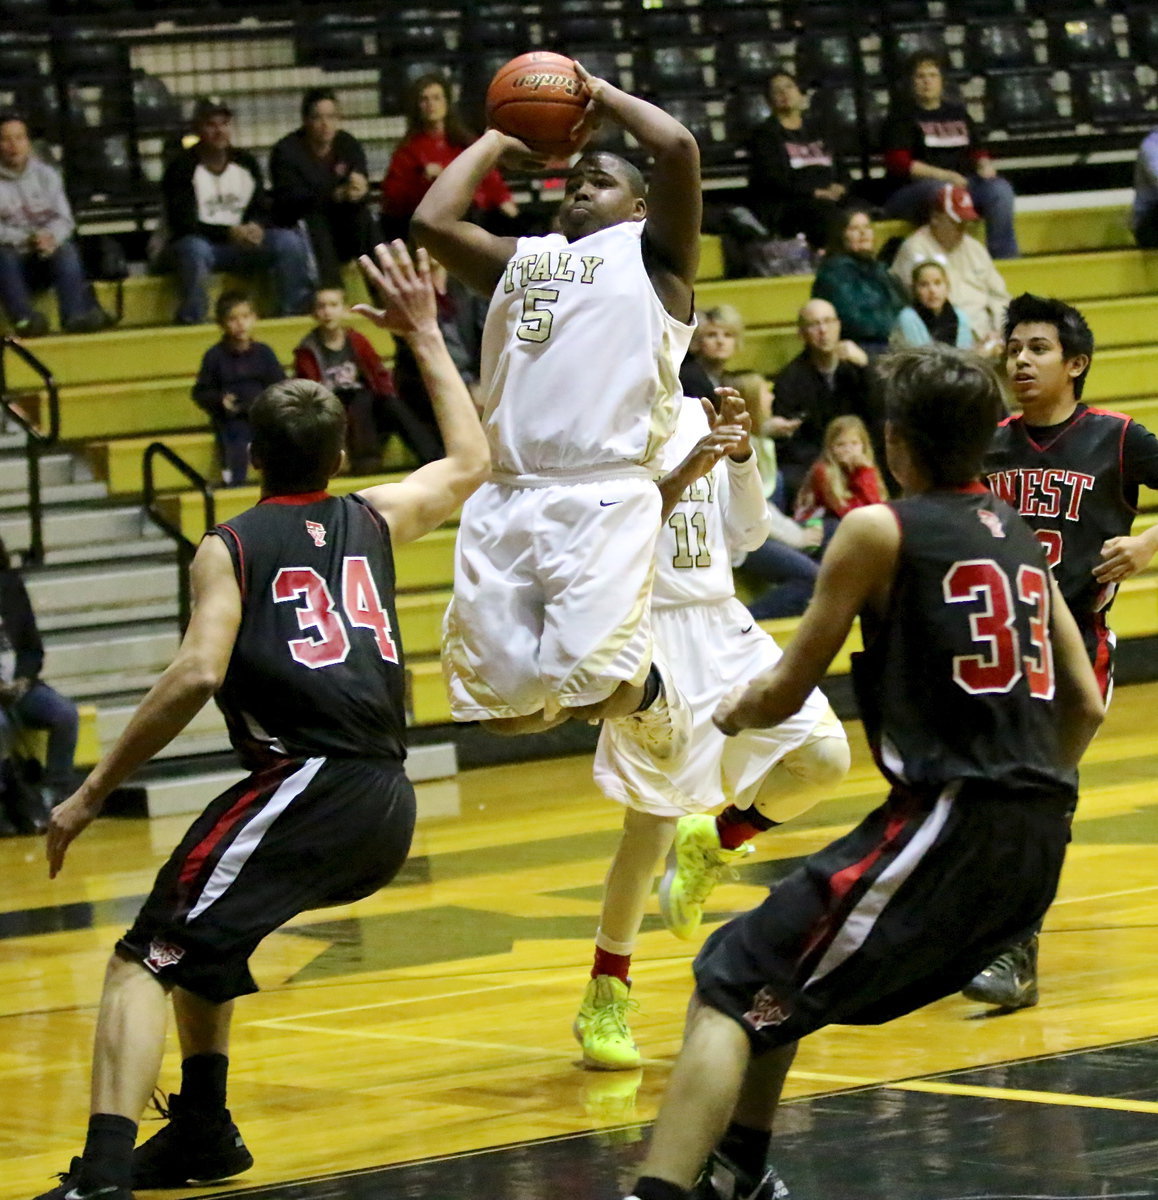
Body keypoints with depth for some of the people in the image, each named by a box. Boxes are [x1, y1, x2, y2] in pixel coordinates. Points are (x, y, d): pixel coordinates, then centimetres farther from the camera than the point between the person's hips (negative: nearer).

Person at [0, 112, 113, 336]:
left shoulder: (46, 174, 11)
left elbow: (65, 219, 3)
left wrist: (51, 236, -20)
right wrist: (26, 240, -26)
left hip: (47, 259, 2)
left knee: (66, 250, -30)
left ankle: (75, 317, -45)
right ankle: (24, 319, -54)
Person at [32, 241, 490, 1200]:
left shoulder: (231, 549, 4)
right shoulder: (374, 519, 18)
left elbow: (197, 674, -11)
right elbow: (471, 463, 37)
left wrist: (93, 793, -8)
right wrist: (426, 337, 43)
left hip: (306, 787, -7)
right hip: (388, 807, 7)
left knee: (147, 960, -11)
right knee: (202, 938, 29)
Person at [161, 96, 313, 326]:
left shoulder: (246, 162, 8)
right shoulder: (182, 169, -9)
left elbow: (262, 209, 10)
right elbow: (182, 224, -16)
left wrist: (256, 227, -16)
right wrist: (229, 233, -25)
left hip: (240, 242, 5)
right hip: (198, 242, -5)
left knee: (290, 241, -17)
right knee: (194, 250, -41)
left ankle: (294, 312, -14)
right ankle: (192, 321, -35)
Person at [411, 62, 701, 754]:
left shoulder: (650, 254, 13)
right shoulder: (521, 259, 27)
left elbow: (678, 149, -2)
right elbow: (431, 221, 13)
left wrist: (603, 95, 14)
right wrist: (496, 142, 25)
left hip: (605, 497, -5)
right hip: (505, 499, 5)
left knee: (591, 680, -23)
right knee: (503, 704, -6)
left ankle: (652, 691, 14)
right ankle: (617, 685, 27)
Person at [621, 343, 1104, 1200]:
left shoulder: (881, 530, -3)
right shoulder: (1020, 538, 17)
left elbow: (786, 693, 2)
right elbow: (1086, 705, 19)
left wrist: (734, 711, 23)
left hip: (947, 823, -8)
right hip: (1038, 847, 8)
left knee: (732, 987, -8)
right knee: (790, 957, 28)